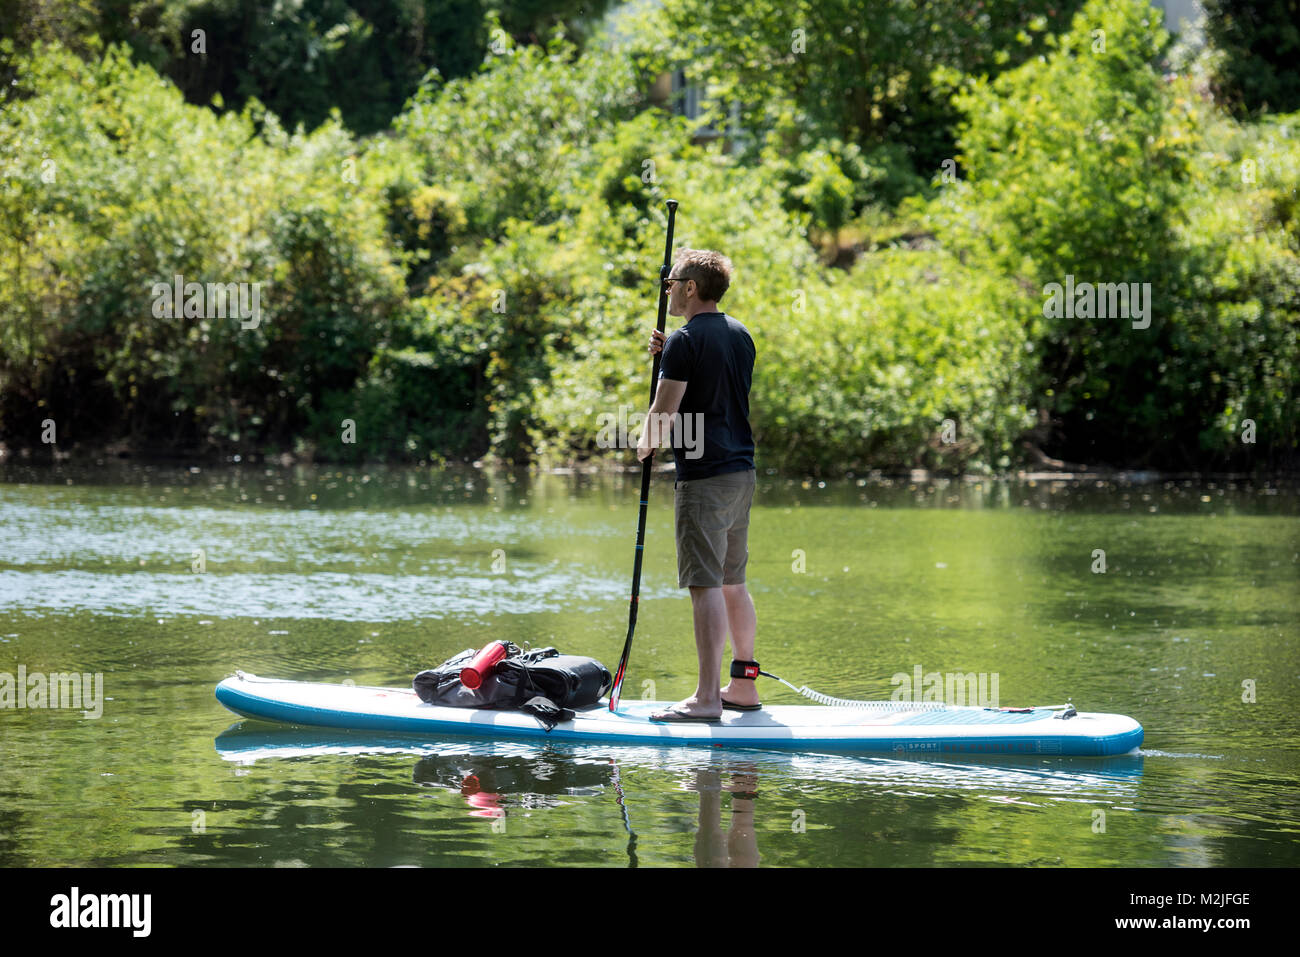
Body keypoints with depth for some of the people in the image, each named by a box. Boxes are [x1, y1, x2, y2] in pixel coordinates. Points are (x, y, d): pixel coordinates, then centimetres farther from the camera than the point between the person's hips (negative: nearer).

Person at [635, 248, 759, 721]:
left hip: (703, 477, -9)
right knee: (733, 583, 15)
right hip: (742, 470, 9)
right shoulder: (740, 335, 13)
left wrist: (645, 443, 5)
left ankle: (706, 697, -13)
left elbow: (663, 412, -15)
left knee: (706, 585, -10)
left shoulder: (686, 341, -13)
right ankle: (743, 686, 20)